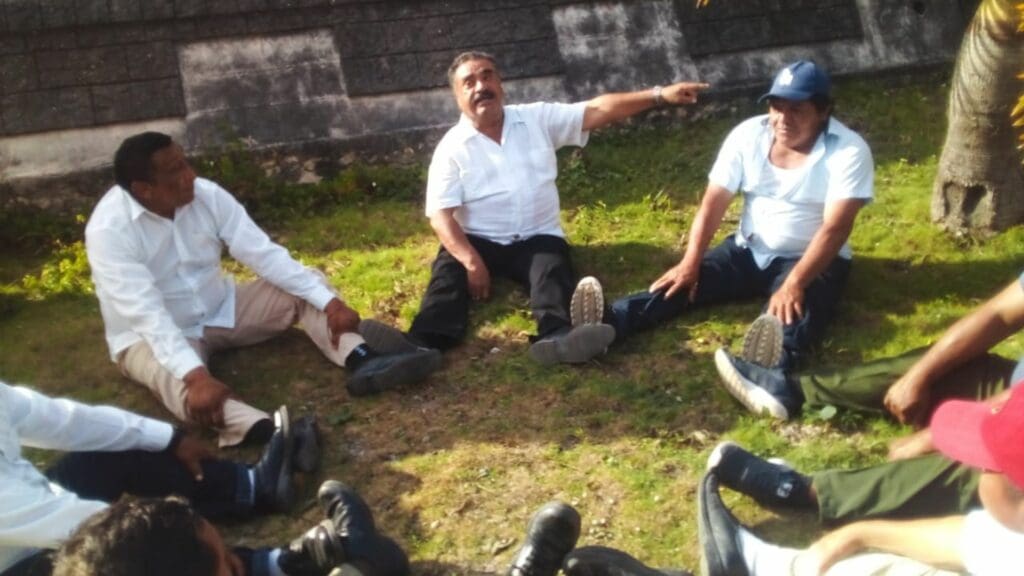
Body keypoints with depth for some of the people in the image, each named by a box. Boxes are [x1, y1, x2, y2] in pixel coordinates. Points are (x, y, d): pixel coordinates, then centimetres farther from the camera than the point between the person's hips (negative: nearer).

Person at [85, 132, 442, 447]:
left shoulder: (206, 195, -12)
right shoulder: (109, 230, -25)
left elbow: (263, 253, -15)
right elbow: (147, 314, -36)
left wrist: (329, 301, -25)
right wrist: (195, 375, -50)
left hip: (222, 311, 6)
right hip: (151, 336, -5)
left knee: (307, 286, -12)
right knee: (176, 376, -40)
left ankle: (364, 363, -35)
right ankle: (264, 432, -64)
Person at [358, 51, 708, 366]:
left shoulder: (538, 118, 6)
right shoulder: (452, 147, -1)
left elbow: (599, 111, 0)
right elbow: (440, 214, -10)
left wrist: (659, 95, -12)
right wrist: (471, 261, -27)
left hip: (538, 239, 1)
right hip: (478, 241, -1)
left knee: (553, 270, -30)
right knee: (449, 271, -29)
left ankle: (556, 337, -58)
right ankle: (422, 344, -53)